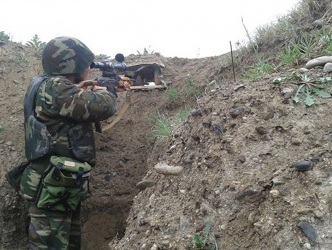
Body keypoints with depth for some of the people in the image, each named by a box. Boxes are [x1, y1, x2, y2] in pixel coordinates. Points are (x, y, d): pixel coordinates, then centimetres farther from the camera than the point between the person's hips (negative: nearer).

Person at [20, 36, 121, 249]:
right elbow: (103, 107, -24)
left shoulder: (51, 86, 12)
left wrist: (80, 90, 12)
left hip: (65, 186, 10)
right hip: (53, 189, -10)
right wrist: (104, 89, -3)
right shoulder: (53, 88, -19)